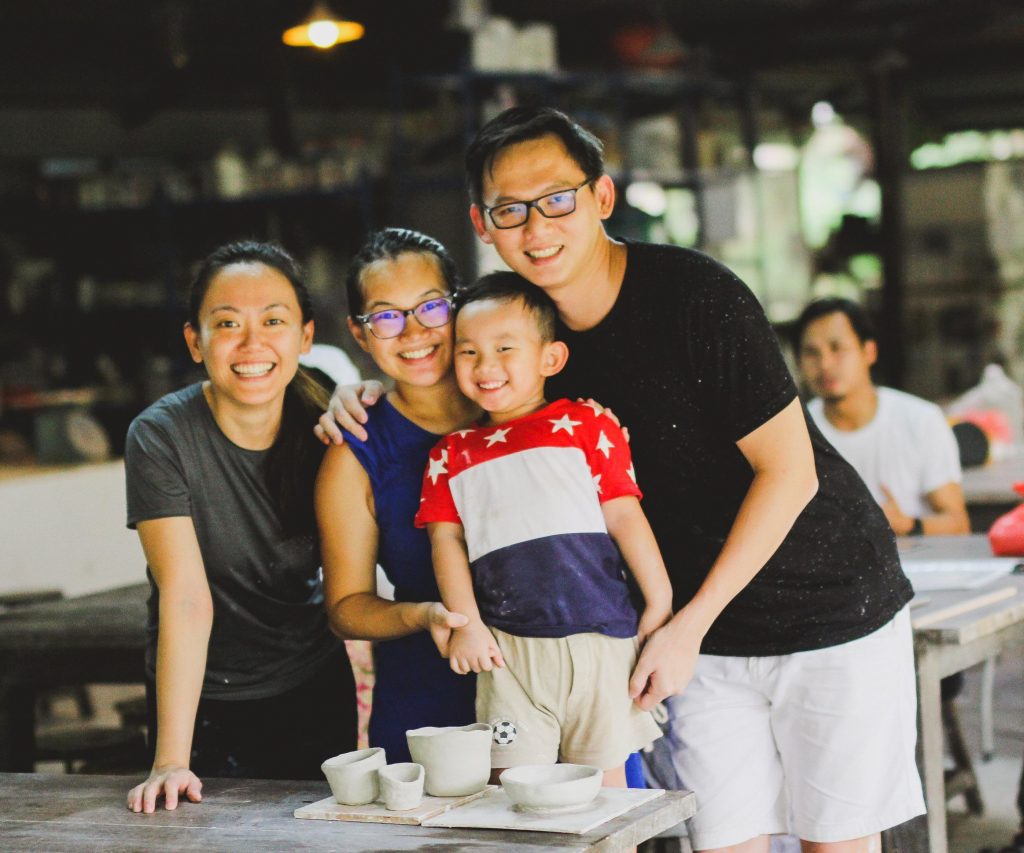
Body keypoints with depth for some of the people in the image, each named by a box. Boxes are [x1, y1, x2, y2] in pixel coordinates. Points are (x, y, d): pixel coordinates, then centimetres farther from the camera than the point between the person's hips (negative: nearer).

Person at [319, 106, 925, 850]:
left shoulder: (696, 296, -21)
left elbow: (788, 470, -18)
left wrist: (689, 624, -18)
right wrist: (366, 393, -4)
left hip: (828, 606, -4)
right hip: (702, 631, 5)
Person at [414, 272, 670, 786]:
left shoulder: (586, 426, 6)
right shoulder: (452, 455, 14)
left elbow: (624, 515, 3)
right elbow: (446, 539, 10)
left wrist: (660, 604, 0)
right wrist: (465, 624, -2)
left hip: (597, 638, -2)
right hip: (507, 650, 2)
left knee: (602, 782, 4)